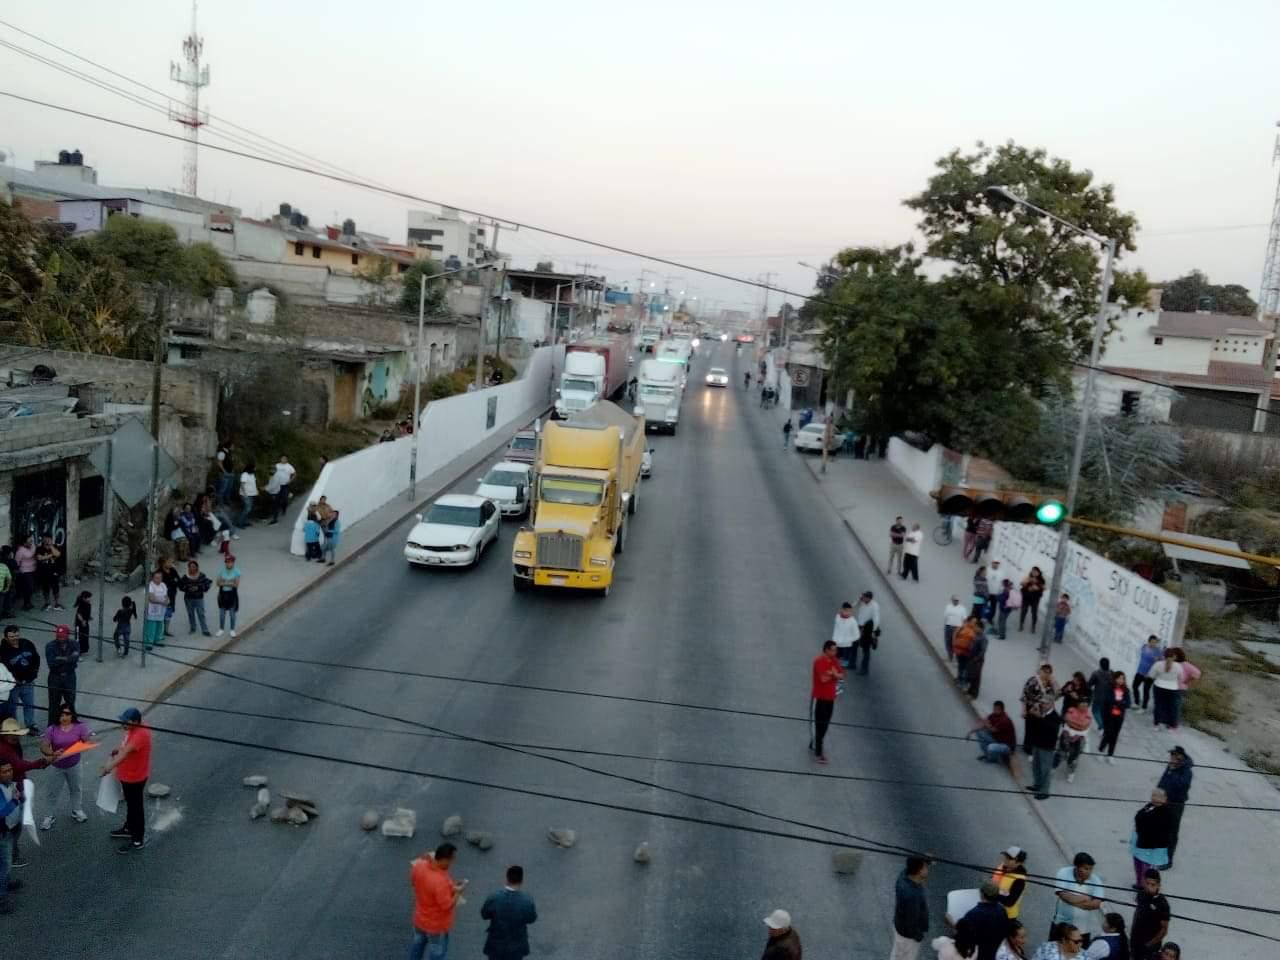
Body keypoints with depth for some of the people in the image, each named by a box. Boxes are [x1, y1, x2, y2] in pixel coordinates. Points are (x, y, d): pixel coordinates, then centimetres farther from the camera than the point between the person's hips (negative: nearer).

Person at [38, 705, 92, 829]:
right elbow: (43, 747, -19)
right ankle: (48, 816, 27)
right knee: (53, 791, 10)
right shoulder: (52, 729, -14)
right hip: (57, 766, -1)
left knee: (75, 788, 20)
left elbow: (89, 741, -15)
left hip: (74, 765, 1)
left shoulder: (79, 727, -13)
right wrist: (53, 753, -38)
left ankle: (76, 811, 40)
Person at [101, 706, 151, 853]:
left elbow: (126, 751, -42)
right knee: (130, 804, 27)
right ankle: (129, 829, 47)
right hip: (127, 775, 10)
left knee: (136, 807, 4)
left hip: (135, 777, -10)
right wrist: (118, 749, 2)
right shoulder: (133, 730, -1)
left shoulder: (141, 734, -32)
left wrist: (110, 766, -48)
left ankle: (138, 840, 17)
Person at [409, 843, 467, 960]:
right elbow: (447, 906, -28)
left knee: (418, 944, 31)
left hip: (420, 919, 6)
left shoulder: (419, 865, -20)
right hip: (436, 925, -6)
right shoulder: (441, 881, -40)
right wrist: (458, 891, -15)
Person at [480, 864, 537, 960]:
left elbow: (484, 915, -5)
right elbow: (531, 919, -5)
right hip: (516, 945, 0)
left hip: (496, 944, 0)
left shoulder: (493, 898, -23)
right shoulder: (527, 901, -24)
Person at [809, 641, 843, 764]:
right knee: (820, 725, -3)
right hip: (820, 697, -8)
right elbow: (823, 679, -27)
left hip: (830, 697, 8)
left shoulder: (834, 660, 5)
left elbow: (841, 676, 2)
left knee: (825, 724, 16)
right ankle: (818, 752, 3)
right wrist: (833, 674, -10)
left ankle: (814, 744, 32)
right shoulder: (819, 661, -20)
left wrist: (833, 674, -18)